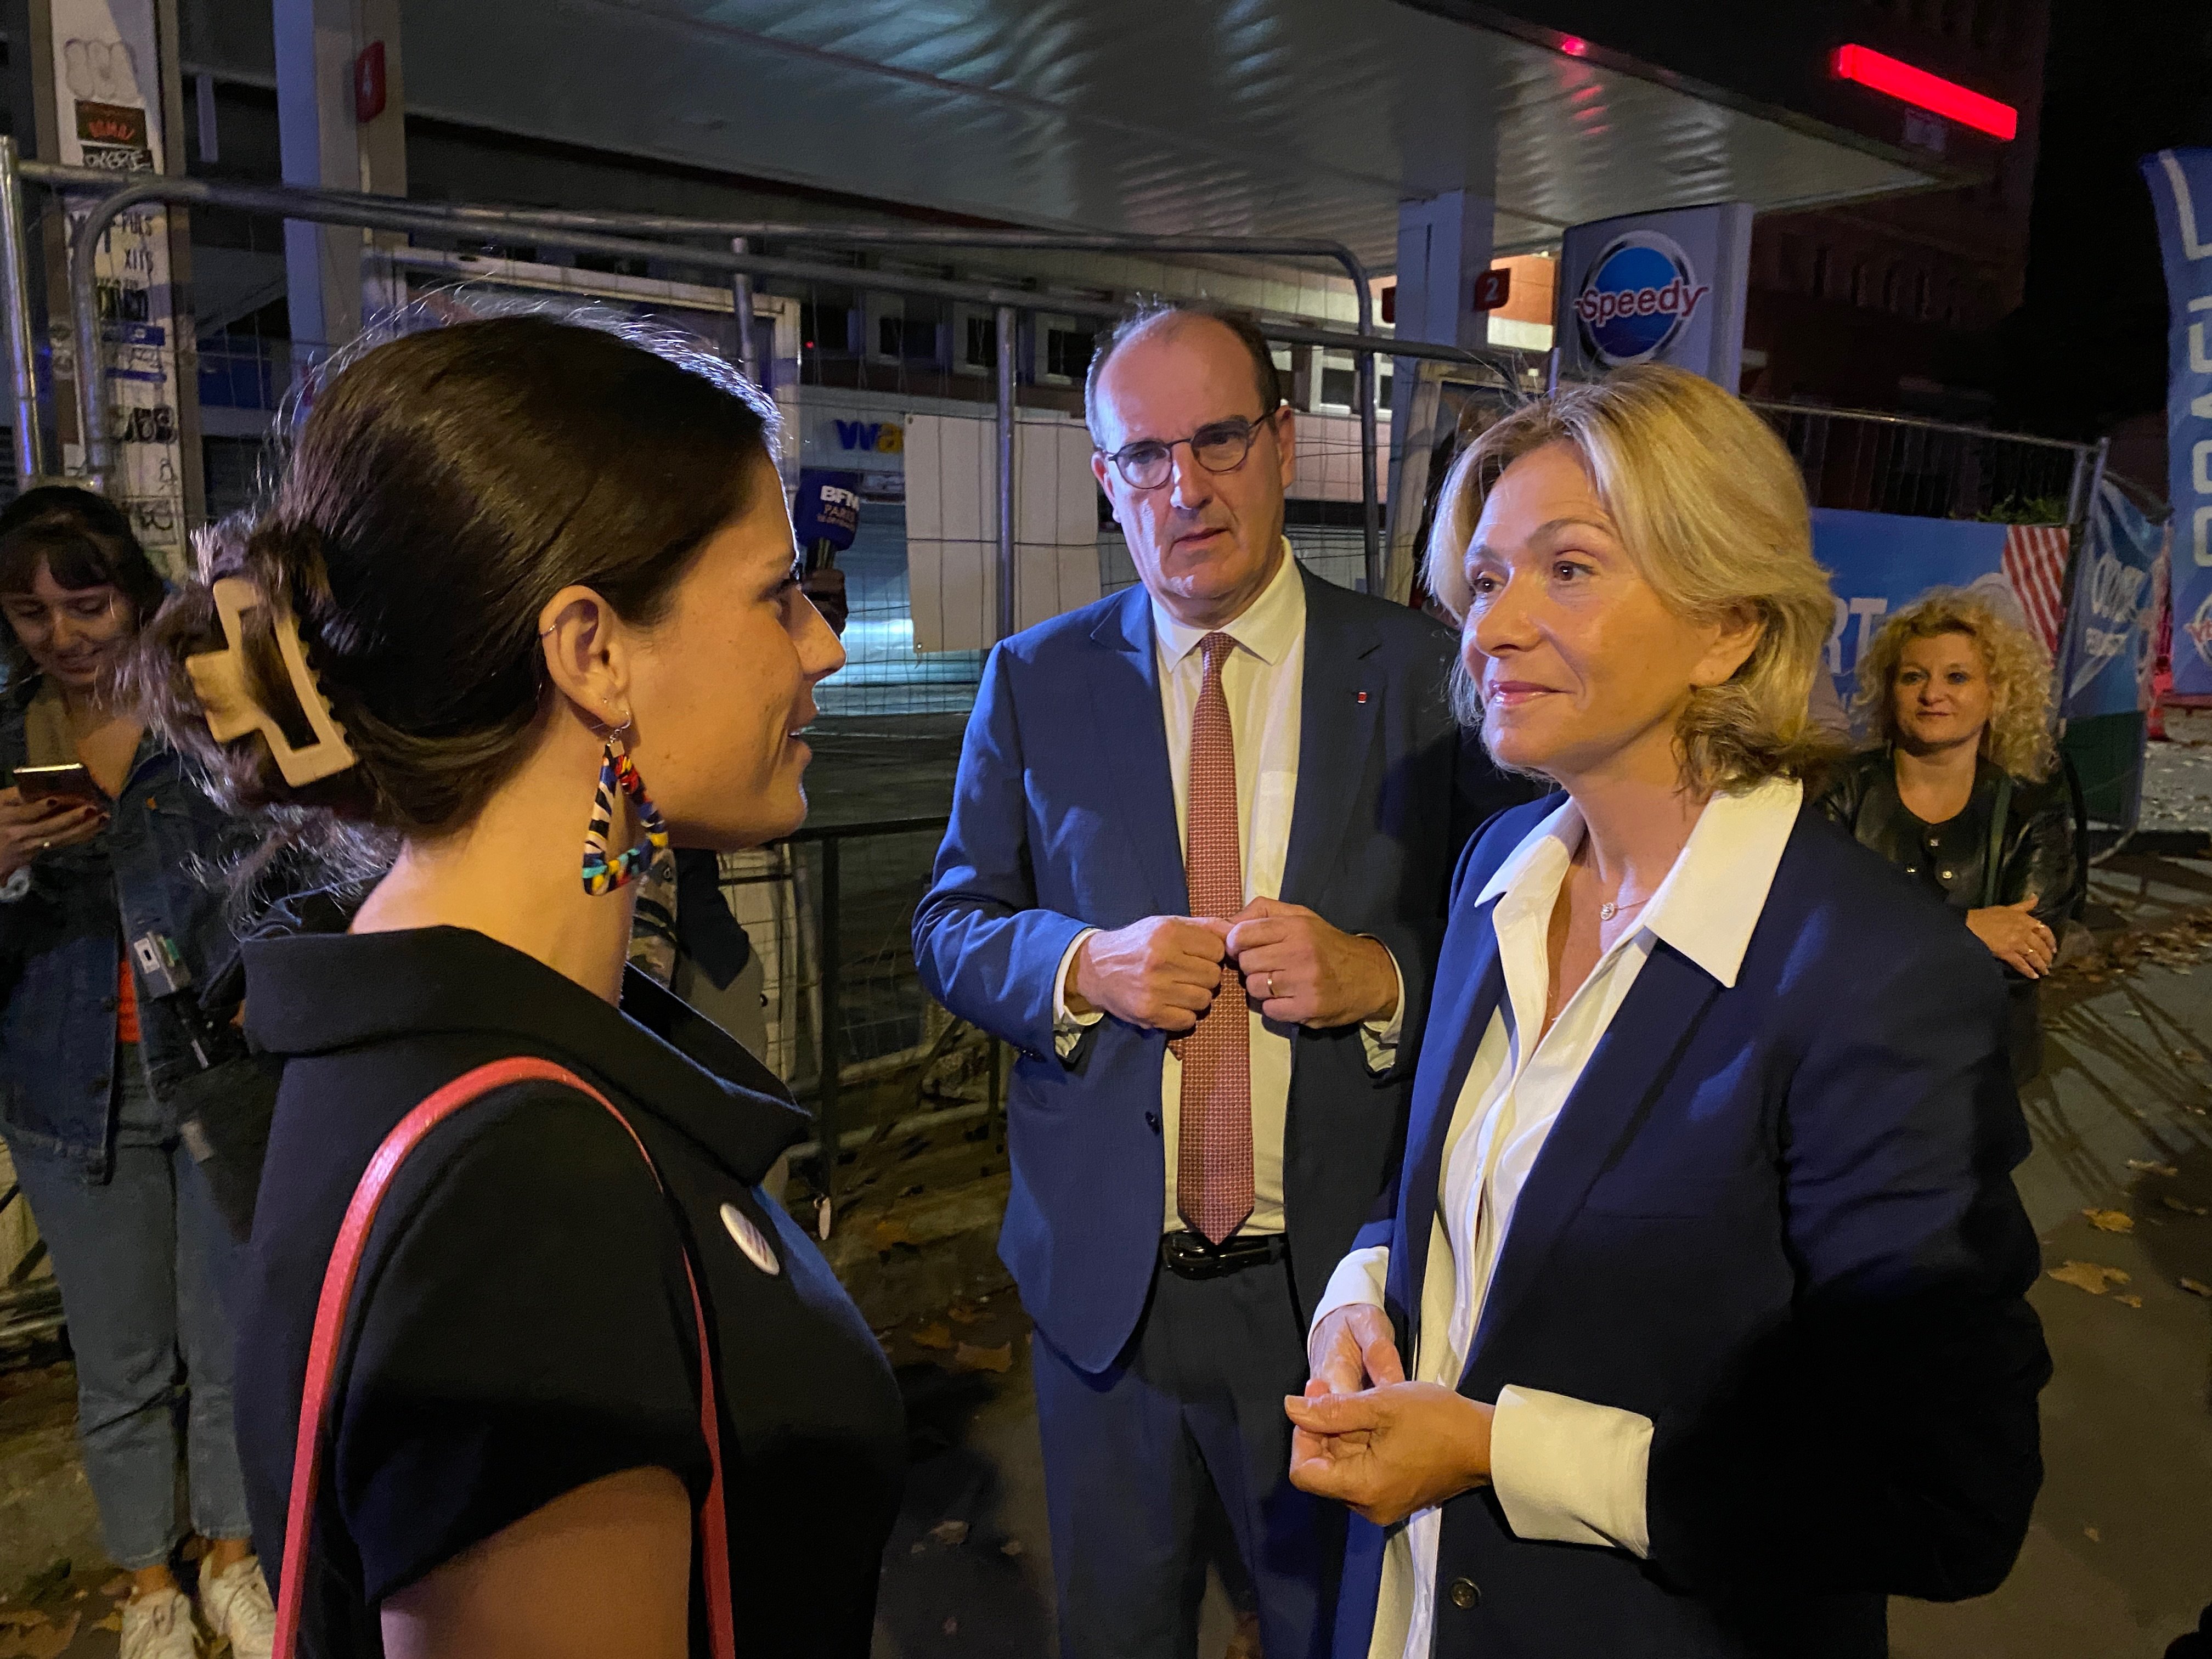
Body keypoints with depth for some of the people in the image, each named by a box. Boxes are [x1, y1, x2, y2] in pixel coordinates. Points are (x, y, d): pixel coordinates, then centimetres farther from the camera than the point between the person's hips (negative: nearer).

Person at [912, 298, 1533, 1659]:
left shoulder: (1425, 675, -6)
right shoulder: (1034, 682, -1)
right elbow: (952, 926, 2)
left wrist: (1377, 977, -23)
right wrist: (1083, 965, -18)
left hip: (1339, 1277, -1)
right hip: (1103, 1276, 2)